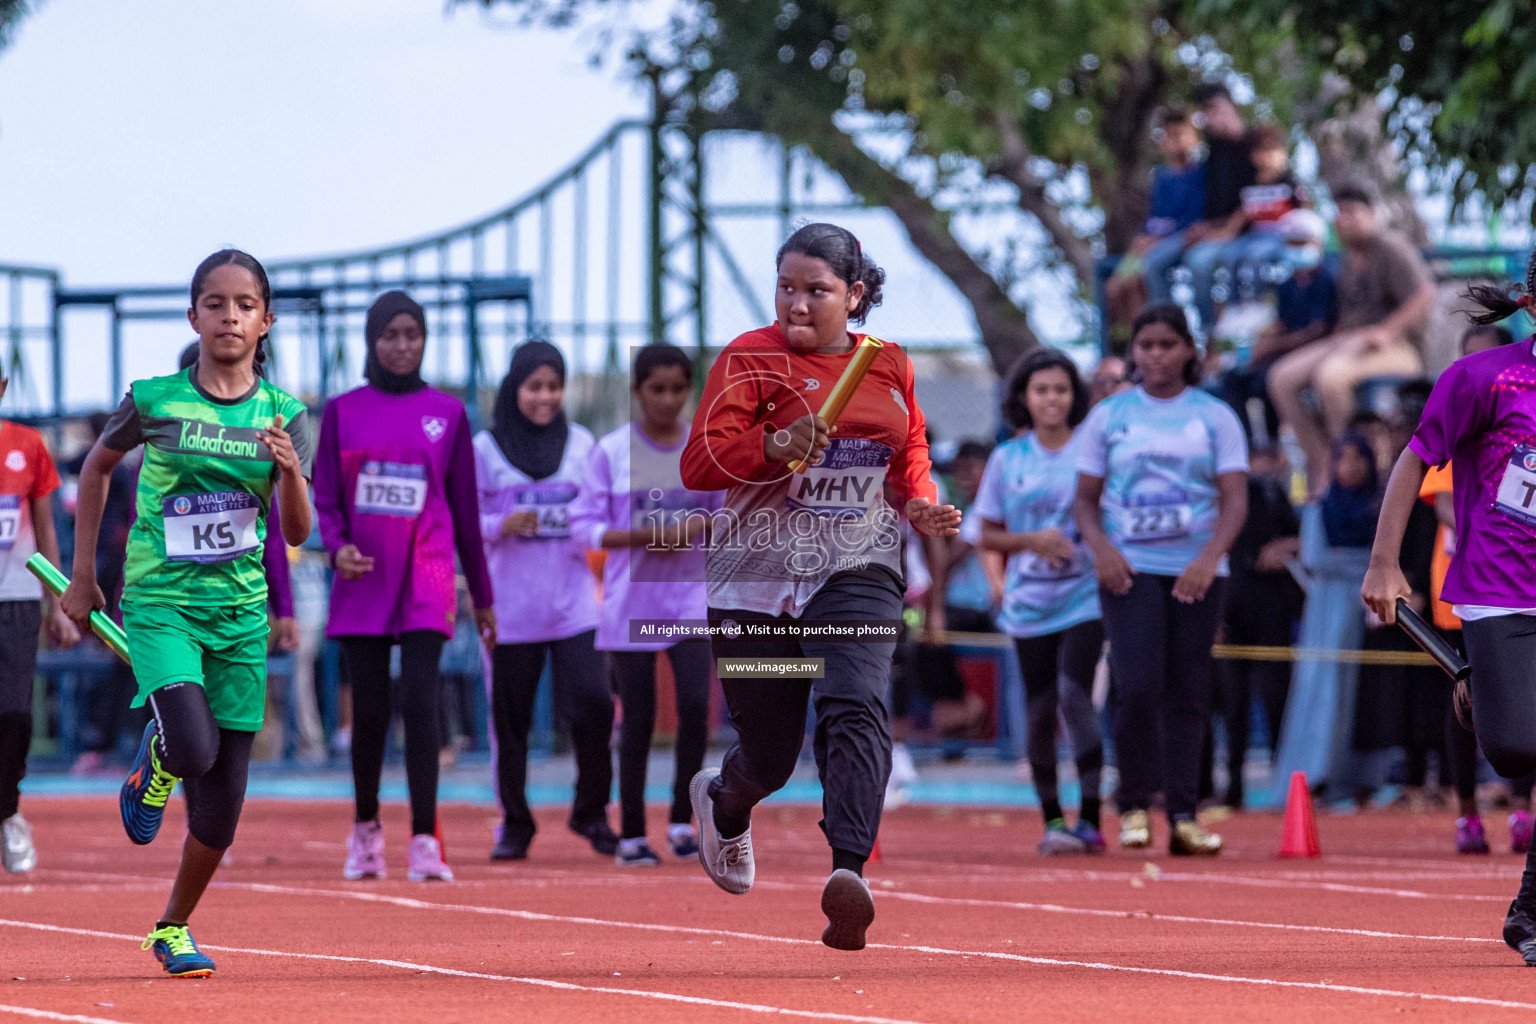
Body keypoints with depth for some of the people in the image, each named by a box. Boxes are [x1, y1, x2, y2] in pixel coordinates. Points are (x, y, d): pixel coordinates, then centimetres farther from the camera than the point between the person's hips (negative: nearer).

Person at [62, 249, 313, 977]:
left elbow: (297, 533, -3)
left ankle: (174, 928, 26)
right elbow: (97, 466, 13)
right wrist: (83, 575, 13)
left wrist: (291, 472, -24)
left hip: (240, 611, 2)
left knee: (220, 807, 3)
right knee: (193, 748, -27)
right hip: (159, 602, -2)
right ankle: (153, 768, 11)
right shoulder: (155, 401, -5)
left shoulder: (284, 417, 0)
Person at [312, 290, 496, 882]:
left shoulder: (447, 413, 8)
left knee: (421, 699, -15)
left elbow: (465, 507, 11)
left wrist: (482, 596, 13)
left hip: (425, 578, -1)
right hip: (363, 579, 1)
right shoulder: (342, 412, 8)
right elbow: (324, 495, 9)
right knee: (368, 710, 5)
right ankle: (366, 829, 24)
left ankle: (424, 842, -17)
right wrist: (336, 546, -13)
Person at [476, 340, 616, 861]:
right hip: (510, 607, -1)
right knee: (510, 716, 0)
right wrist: (502, 526, -16)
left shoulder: (581, 444, 10)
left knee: (592, 704, -10)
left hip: (573, 601, 1)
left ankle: (592, 812, 9)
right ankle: (514, 824, 14)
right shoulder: (485, 448, 3)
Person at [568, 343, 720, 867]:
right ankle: (631, 834, 12)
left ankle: (682, 819, 1)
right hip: (631, 599, -1)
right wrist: (641, 536, -17)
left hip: (691, 593, 1)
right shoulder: (612, 451, -1)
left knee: (695, 704, -14)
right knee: (637, 720, 1)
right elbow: (585, 525, -2)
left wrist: (705, 525, -10)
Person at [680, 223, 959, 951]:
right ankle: (723, 803, 44)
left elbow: (910, 451, 25)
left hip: (857, 571, 2)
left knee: (856, 708, -24)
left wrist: (921, 505, 4)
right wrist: (775, 446, -29)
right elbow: (699, 464, -12)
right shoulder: (750, 359, -4)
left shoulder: (890, 367, 8)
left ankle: (848, 873, -38)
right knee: (768, 753, 6)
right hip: (759, 575, -2)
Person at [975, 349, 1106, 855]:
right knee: (1039, 714, 4)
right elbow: (987, 535, 9)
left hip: (1084, 597, -3)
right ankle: (1052, 821, 17)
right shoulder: (1007, 459, 6)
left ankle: (1090, 821, -16)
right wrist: (1032, 541, -9)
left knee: (1075, 696, -18)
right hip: (1029, 603, 3)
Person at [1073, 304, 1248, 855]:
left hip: (1196, 573, 1)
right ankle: (1134, 805, -1)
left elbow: (1235, 498, -1)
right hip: (1130, 570, -1)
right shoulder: (1108, 416, 8)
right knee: (1138, 685, -15)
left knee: (1189, 692, 0)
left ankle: (1183, 815, 3)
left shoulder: (1215, 416, 6)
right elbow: (1085, 498, 9)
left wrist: (1210, 556, -17)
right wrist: (1100, 548, -11)